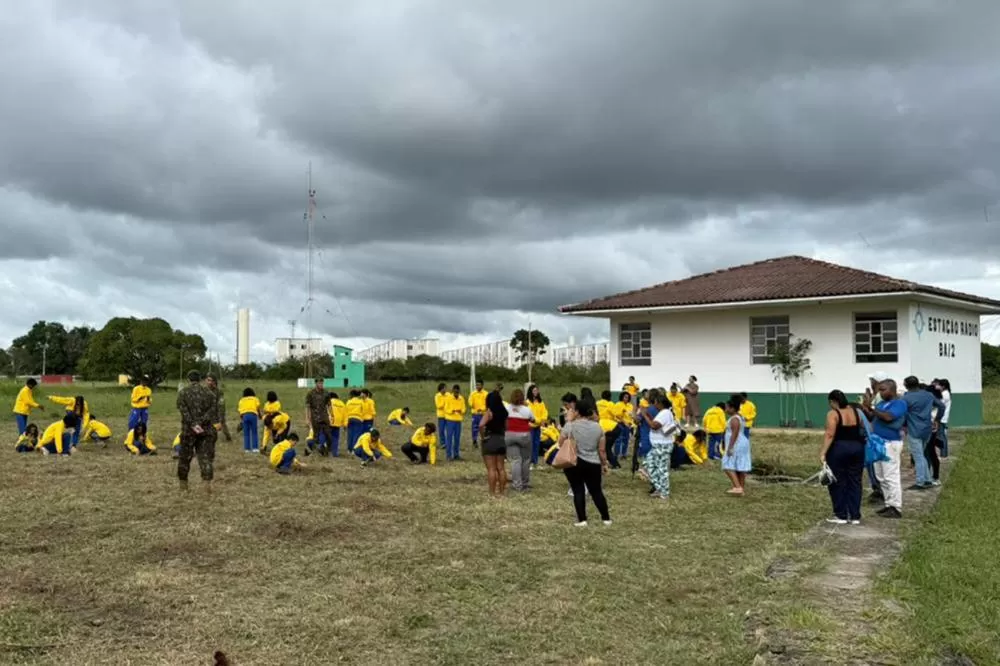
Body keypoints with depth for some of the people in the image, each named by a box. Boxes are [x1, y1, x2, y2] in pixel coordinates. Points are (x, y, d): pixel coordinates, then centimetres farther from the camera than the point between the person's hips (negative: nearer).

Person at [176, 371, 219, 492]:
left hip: (188, 429, -1)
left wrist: (193, 424, -15)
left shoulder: (182, 392, 1)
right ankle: (207, 481, -10)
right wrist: (202, 422, -13)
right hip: (207, 430, 1)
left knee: (185, 456, 12)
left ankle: (183, 482, 22)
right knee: (206, 456, 2)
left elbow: (183, 410, -11)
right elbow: (213, 409, -4)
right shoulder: (209, 392, 8)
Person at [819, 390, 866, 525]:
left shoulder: (833, 414, -11)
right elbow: (862, 429, 14)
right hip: (857, 449, 6)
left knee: (838, 483, 3)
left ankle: (841, 516, 4)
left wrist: (823, 453, -19)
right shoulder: (856, 412, 8)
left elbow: (830, 435, -18)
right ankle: (855, 516, 10)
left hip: (838, 450, -6)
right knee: (854, 482, 8)